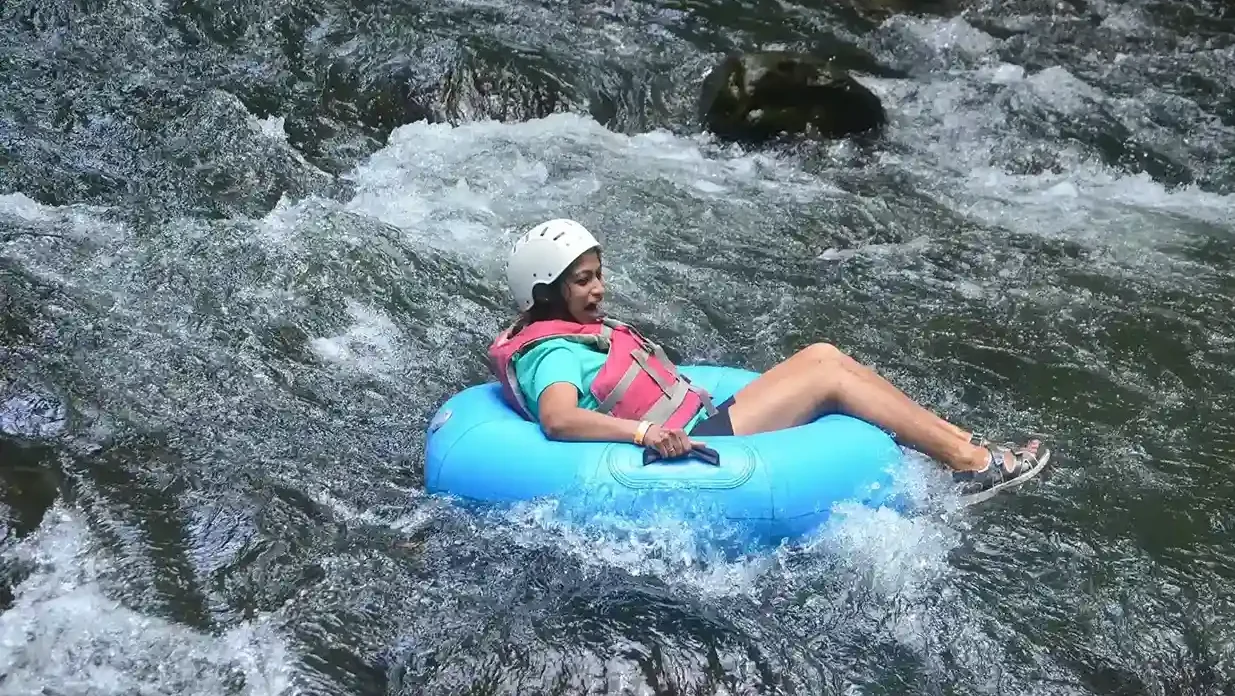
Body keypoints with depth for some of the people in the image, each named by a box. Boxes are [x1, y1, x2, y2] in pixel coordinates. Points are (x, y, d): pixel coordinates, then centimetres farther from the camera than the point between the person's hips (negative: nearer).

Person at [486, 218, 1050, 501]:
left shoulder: (577, 332, 17)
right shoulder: (554, 354, -15)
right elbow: (558, 419, -33)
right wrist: (645, 431, -43)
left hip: (700, 424, 10)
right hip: (694, 448, -10)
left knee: (822, 355, 1)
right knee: (829, 375, -11)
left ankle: (958, 441, 0)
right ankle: (971, 464, -7)